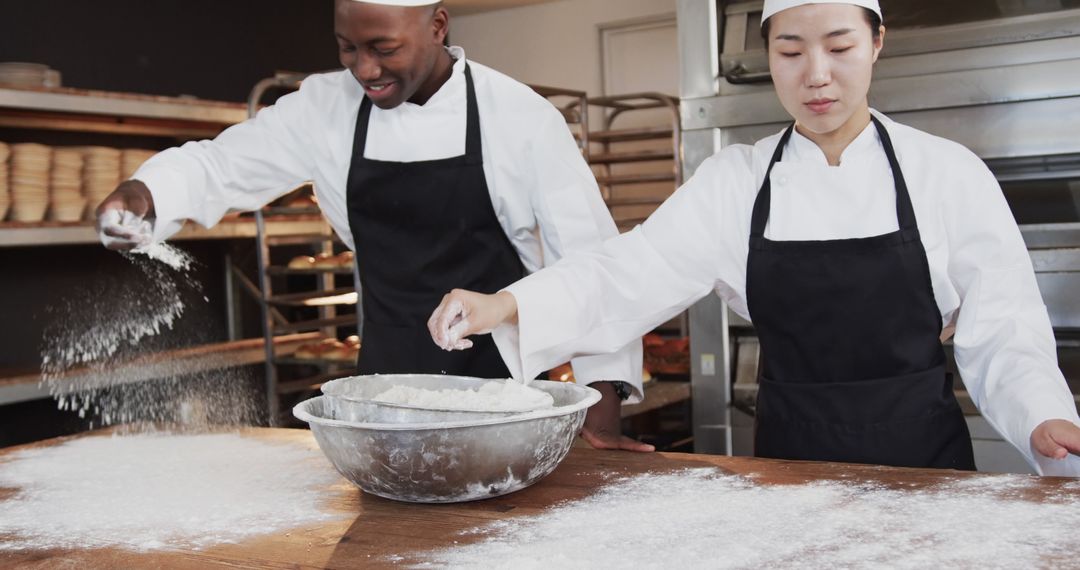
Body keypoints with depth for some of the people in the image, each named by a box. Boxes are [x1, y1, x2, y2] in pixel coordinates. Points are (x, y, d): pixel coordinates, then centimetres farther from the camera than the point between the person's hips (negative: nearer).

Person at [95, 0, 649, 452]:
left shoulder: (519, 115, -14)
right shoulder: (326, 108, -4)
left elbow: (587, 256, -12)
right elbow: (220, 162, 3)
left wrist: (604, 410, -16)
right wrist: (141, 194, -20)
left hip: (499, 380, -2)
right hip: (385, 376, 3)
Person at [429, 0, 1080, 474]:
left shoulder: (948, 173, -7)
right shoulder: (735, 181, -3)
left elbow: (1001, 333, -5)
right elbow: (631, 274, -13)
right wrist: (506, 304, -28)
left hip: (922, 455, -1)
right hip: (789, 453, 1)